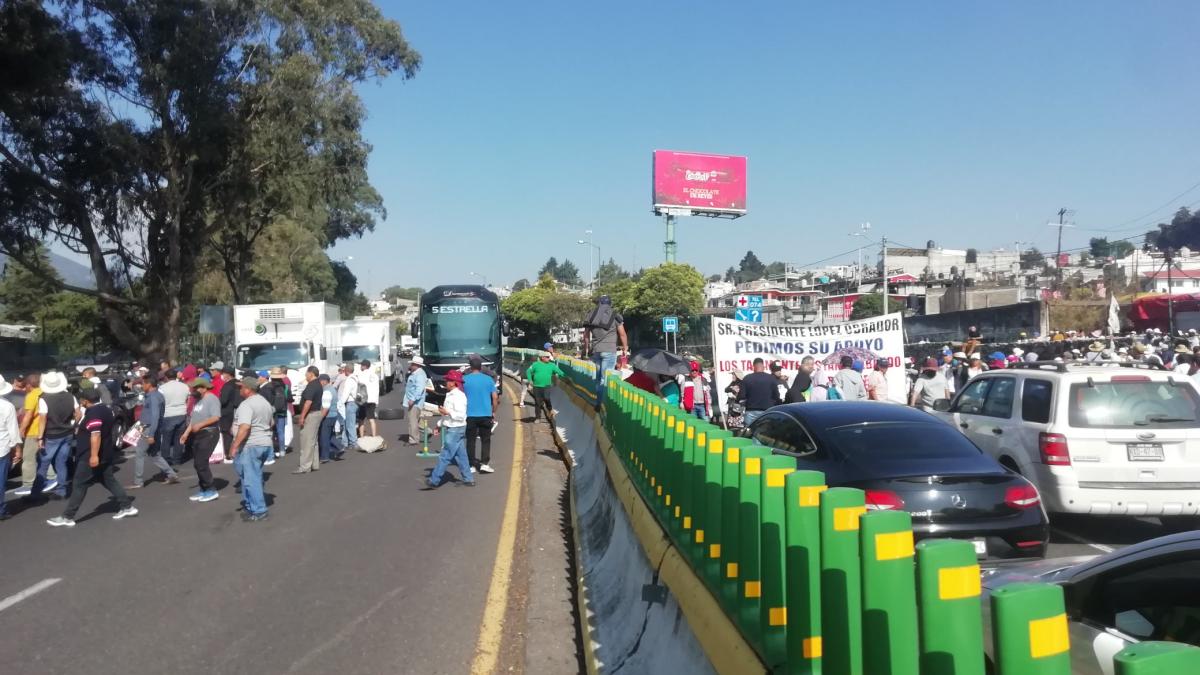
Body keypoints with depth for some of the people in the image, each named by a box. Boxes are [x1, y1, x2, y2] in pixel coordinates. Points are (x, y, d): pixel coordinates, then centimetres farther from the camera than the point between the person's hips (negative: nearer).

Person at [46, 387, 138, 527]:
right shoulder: (105, 409, 12)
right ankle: (127, 506, 13)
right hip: (105, 455, 10)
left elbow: (96, 435, -28)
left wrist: (94, 455, -31)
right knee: (109, 481, 14)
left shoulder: (93, 413, -19)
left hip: (90, 457, -10)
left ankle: (67, 517, 0)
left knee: (79, 485, -4)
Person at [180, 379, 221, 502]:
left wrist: (200, 425, -25)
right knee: (197, 463, 10)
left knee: (201, 463, -12)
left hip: (209, 434, -9)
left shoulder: (212, 399, -13)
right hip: (198, 434, 9)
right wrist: (186, 432, 13)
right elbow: (193, 418, 20)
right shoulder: (198, 400, 15)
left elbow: (216, 417, -23)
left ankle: (211, 490, -4)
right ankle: (203, 490, 19)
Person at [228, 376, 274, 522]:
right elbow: (272, 423, 25)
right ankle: (250, 505, 23)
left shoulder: (246, 405, -15)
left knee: (250, 478, -4)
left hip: (249, 445, -9)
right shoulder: (265, 402, 14)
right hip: (265, 443, 9)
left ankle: (258, 511, -3)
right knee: (255, 477, 17)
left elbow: (245, 427, -27)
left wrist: (234, 446, -25)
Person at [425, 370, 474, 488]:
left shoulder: (459, 396, -17)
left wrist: (447, 412, -27)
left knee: (445, 456, -5)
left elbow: (461, 415, -21)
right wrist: (439, 425, 21)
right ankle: (468, 479, 17)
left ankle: (434, 480, -1)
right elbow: (447, 413, 23)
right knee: (460, 455, 12)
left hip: (455, 429, -10)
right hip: (450, 428, 10)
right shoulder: (450, 395, 14)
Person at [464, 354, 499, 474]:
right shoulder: (488, 379, -1)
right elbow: (495, 397, -2)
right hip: (486, 415, 0)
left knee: (470, 440, 8)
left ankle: (472, 465, 8)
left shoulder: (464, 380, -3)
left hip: (470, 415, 0)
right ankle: (484, 463, 1)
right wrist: (493, 412, 9)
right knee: (485, 440, 9)